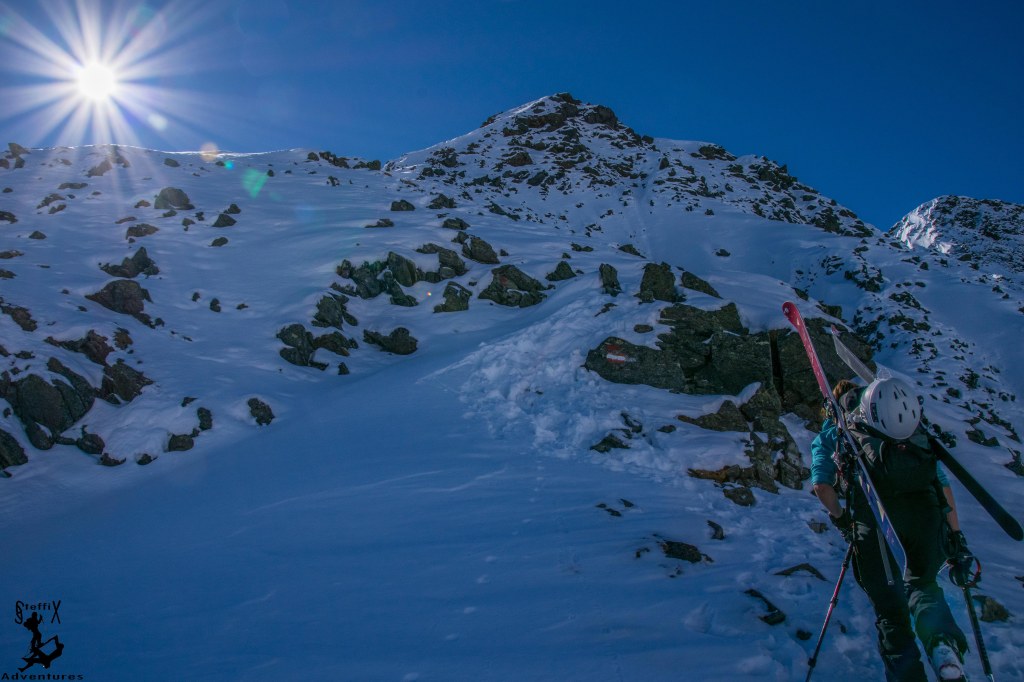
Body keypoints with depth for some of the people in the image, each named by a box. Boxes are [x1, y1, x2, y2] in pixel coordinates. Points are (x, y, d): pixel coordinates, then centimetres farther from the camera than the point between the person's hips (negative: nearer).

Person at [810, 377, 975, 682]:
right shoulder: (918, 434, 35)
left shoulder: (832, 430, 28)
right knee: (922, 583, 24)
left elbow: (821, 485, 12)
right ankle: (943, 641, -4)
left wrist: (841, 519, 27)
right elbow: (943, 483, 26)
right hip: (924, 505, 3)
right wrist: (957, 541, 25)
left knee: (889, 604, 11)